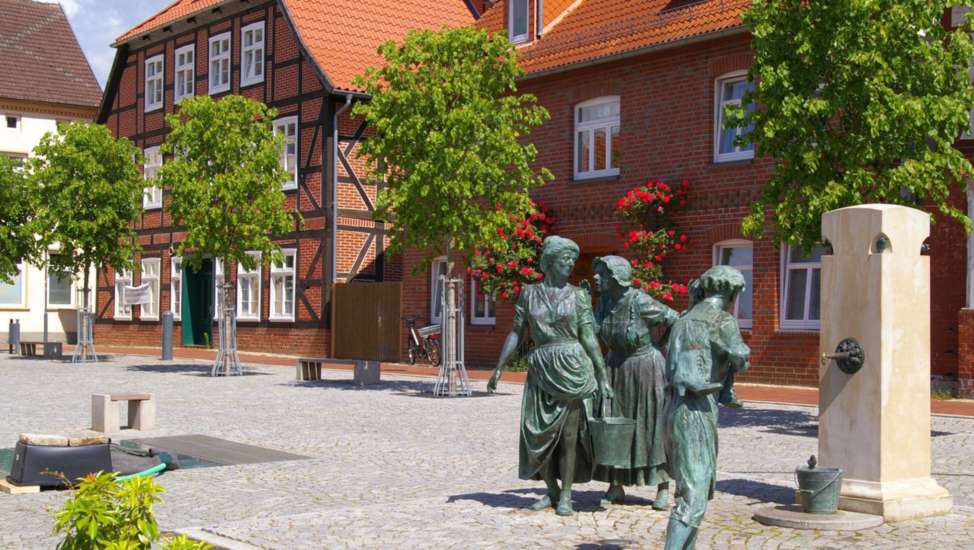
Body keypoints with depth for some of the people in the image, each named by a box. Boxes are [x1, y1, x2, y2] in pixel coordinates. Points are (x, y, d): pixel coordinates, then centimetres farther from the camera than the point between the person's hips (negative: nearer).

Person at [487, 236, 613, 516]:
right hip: (541, 370, 2)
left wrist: (602, 376, -3)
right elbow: (516, 333, 8)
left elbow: (589, 337, 1)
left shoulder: (578, 295, 3)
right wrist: (499, 368, 4)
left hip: (572, 368, -1)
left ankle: (566, 496, 13)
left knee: (569, 435, 1)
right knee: (538, 433, 2)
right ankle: (552, 492, 21)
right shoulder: (529, 293, 6)